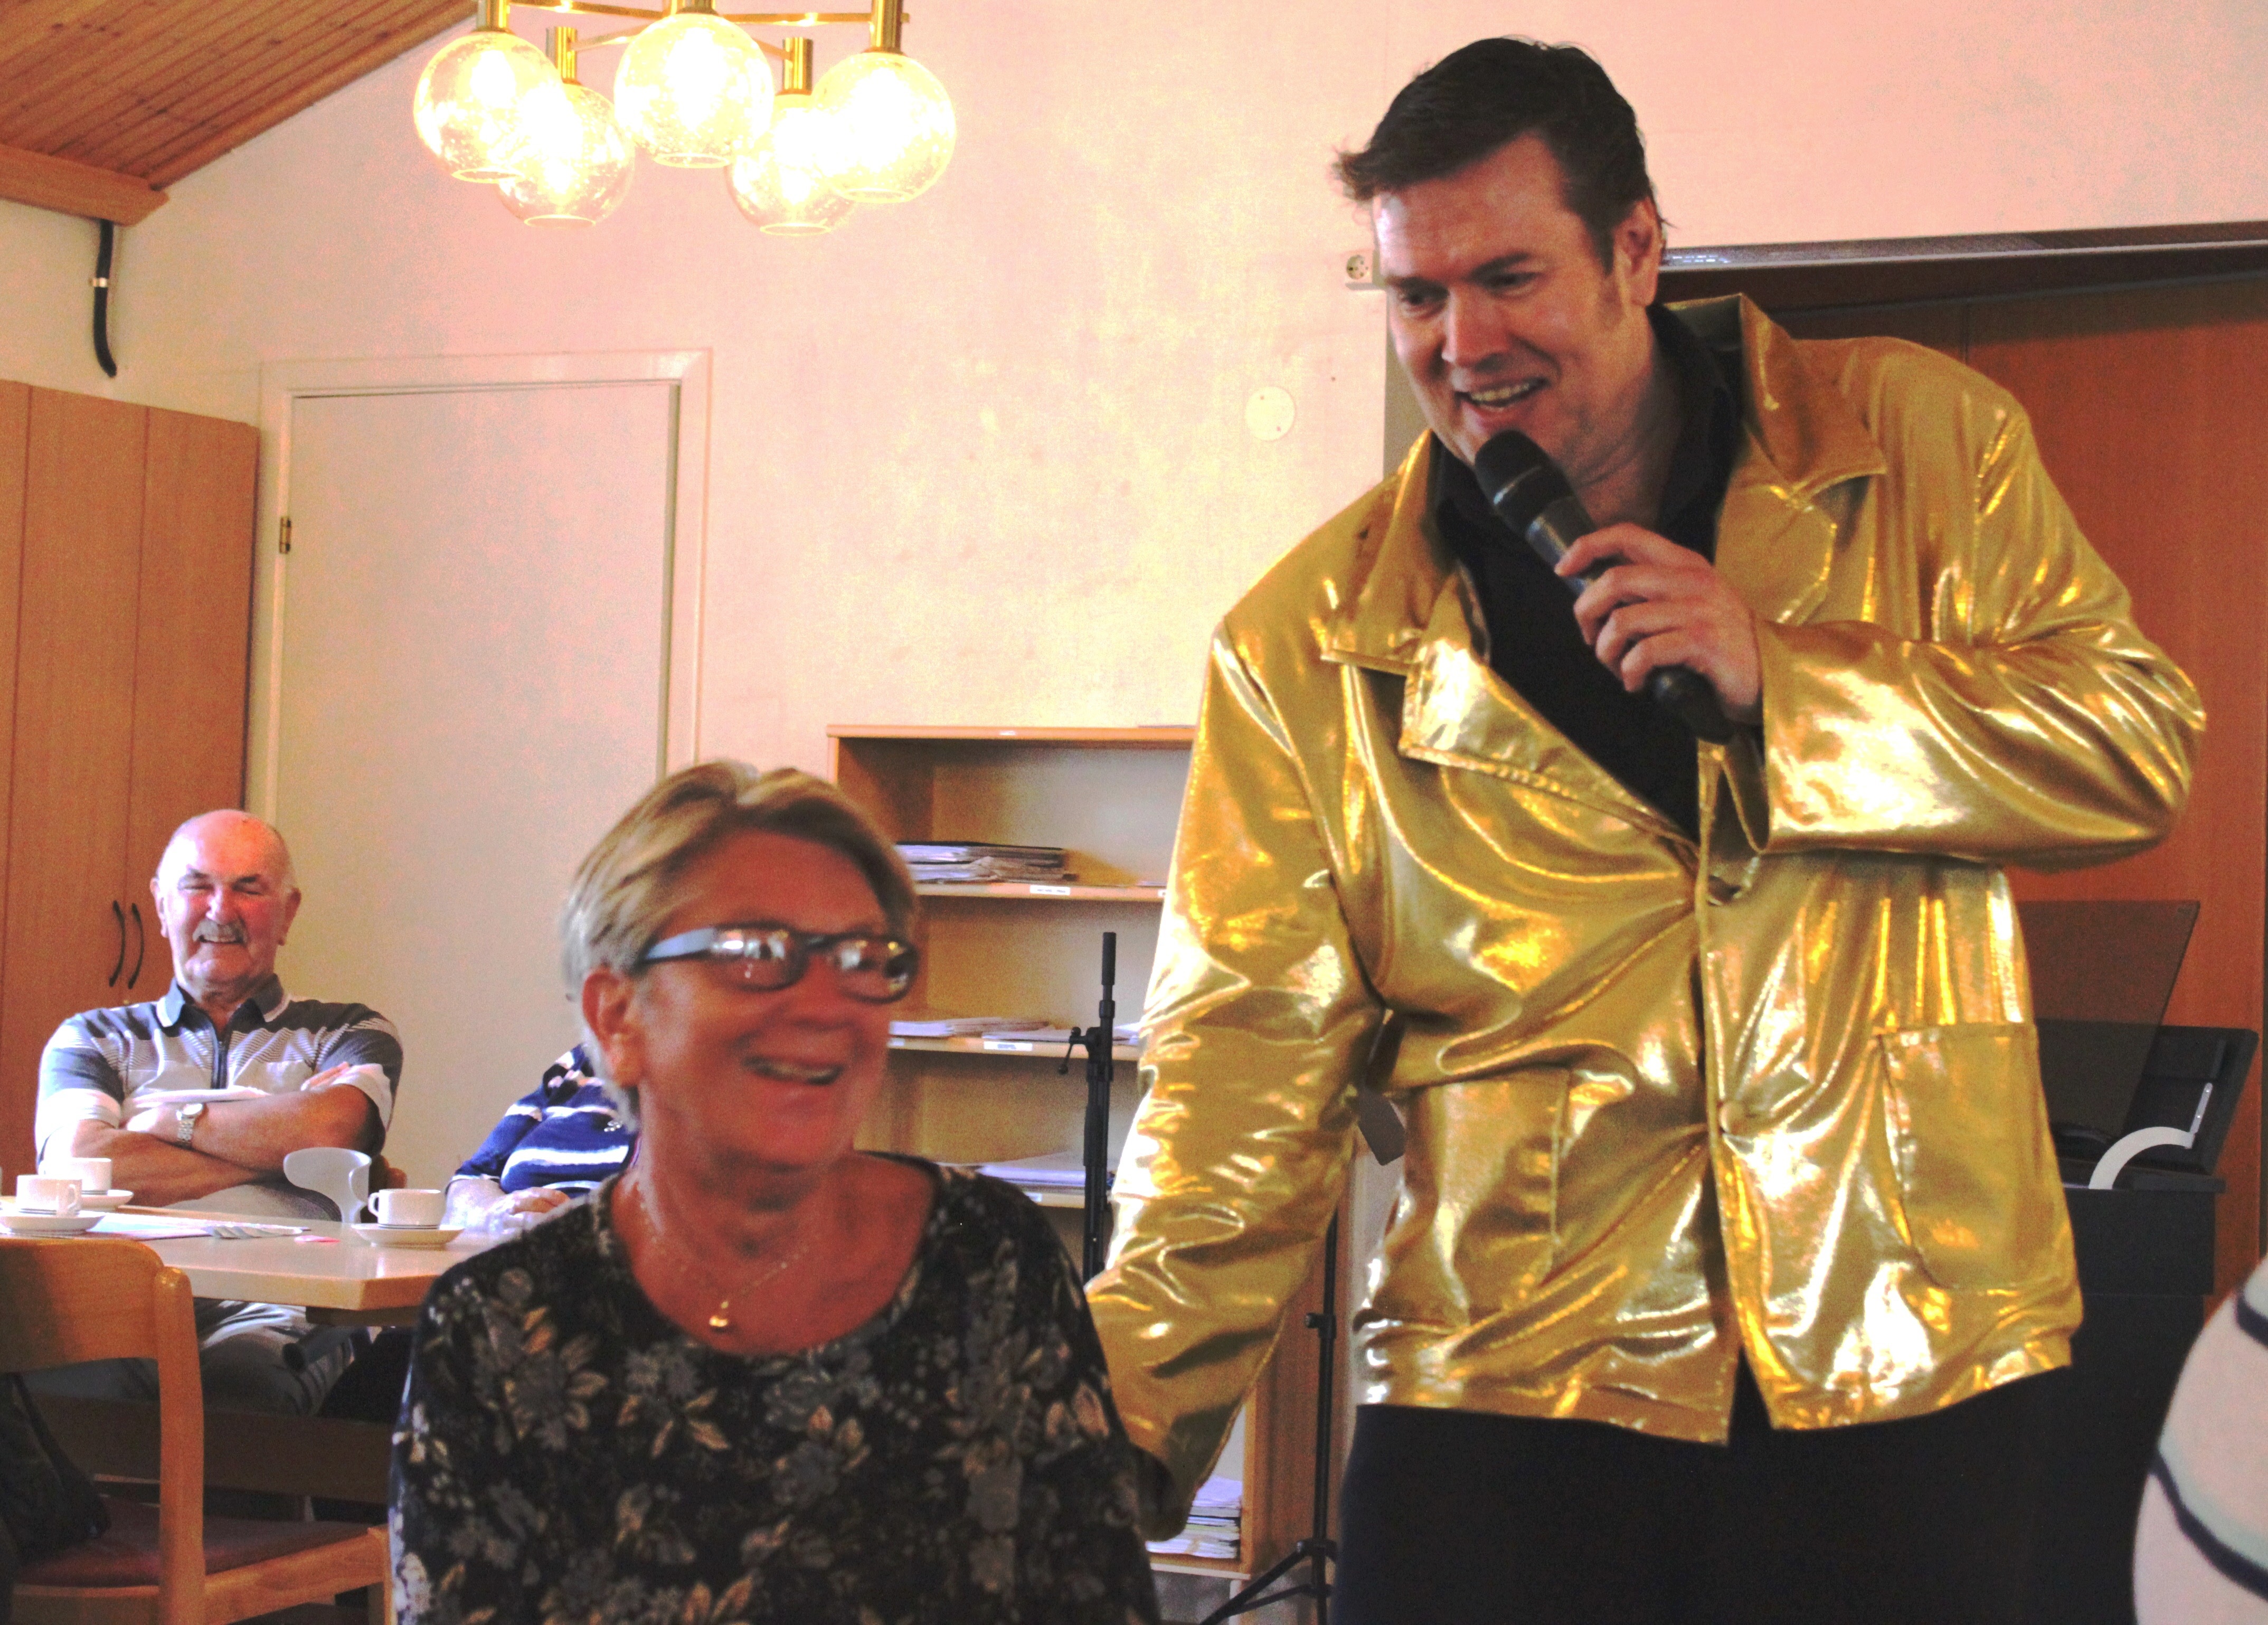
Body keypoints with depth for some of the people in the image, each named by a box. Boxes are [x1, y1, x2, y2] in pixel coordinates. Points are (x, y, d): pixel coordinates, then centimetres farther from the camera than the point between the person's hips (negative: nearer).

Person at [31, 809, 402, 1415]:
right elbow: (78, 1165, 1)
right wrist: (274, 1147, 3)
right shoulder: (94, 1038, 24)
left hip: (273, 1306, -1)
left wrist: (173, 1117, 9)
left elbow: (328, 1132, -3)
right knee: (86, 1372, -38)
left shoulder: (349, 1035, 22)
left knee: (241, 1374, -39)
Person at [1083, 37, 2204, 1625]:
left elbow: (2140, 742, -1)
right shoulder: (1311, 642, 1)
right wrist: (1123, 1434, -5)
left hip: (1904, 1360, 1)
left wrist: (1776, 675, -14)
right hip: (1503, 1385, 0)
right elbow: (1250, 1056, 0)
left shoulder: (1920, 440, 3)